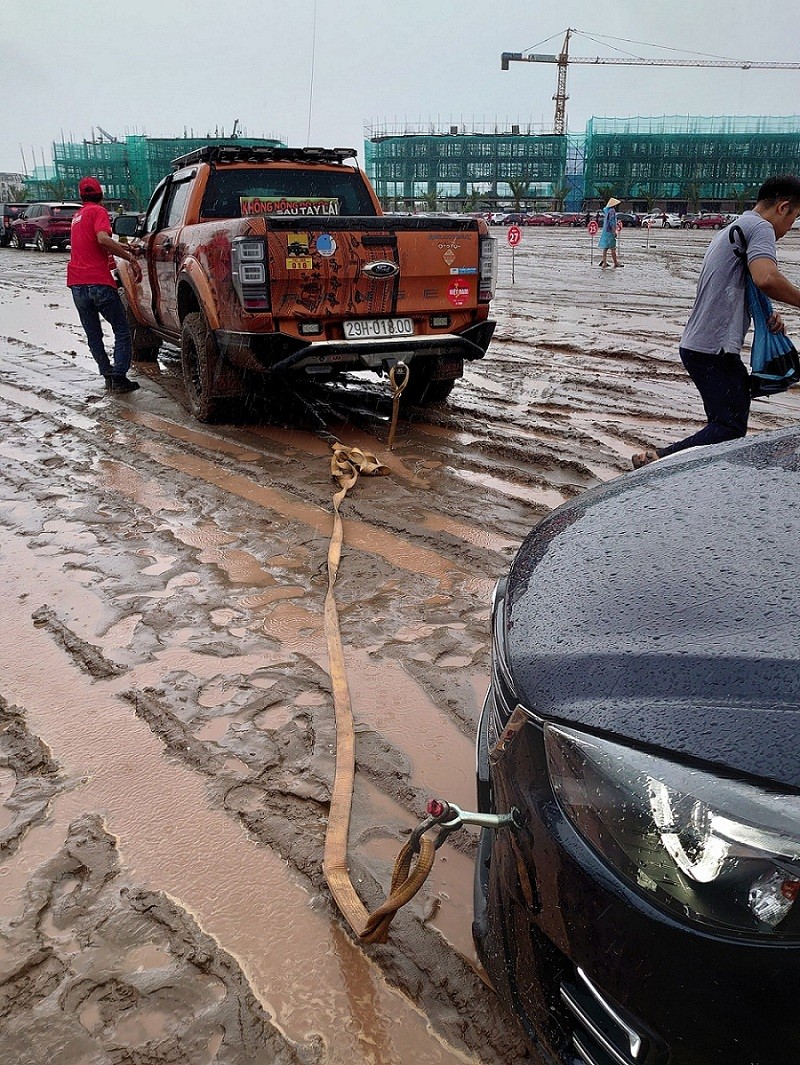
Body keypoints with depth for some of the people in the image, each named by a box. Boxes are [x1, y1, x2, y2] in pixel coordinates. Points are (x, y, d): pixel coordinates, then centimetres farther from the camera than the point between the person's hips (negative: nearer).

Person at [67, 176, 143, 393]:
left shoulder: (78, 215, 21)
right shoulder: (98, 211, -2)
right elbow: (102, 239, -20)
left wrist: (122, 247, 35)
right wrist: (131, 258, -17)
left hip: (77, 284, 7)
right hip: (99, 281, -7)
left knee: (93, 336, 13)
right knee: (122, 332, 1)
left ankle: (108, 376, 13)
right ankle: (119, 378, -8)